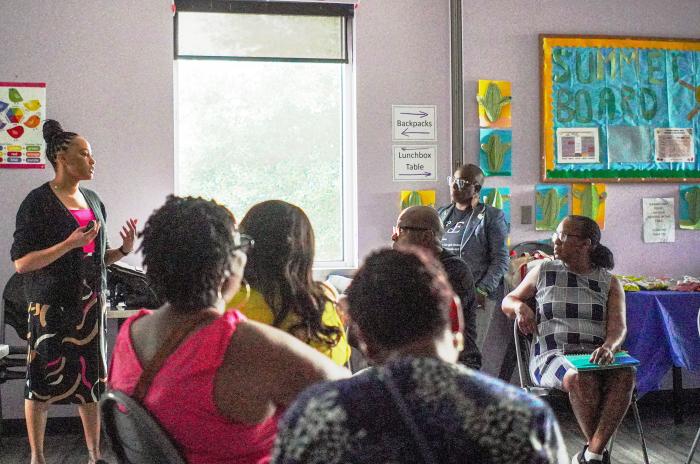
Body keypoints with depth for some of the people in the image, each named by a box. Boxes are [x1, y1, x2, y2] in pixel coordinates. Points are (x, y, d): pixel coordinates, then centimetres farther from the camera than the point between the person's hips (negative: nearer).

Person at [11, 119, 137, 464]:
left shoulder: (92, 200, 11)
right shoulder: (38, 202, -9)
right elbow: (20, 262, -14)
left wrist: (124, 249, -1)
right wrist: (70, 243, -22)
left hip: (90, 304, 6)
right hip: (52, 306, -6)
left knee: (92, 379, 10)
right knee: (43, 383, 4)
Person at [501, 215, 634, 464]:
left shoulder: (609, 282, 13)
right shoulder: (543, 271, 14)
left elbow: (618, 326, 0)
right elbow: (508, 301, 24)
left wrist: (608, 346, -24)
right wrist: (520, 306, -2)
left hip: (595, 357, 1)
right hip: (552, 356, -1)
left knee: (625, 374, -33)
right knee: (581, 378, -36)